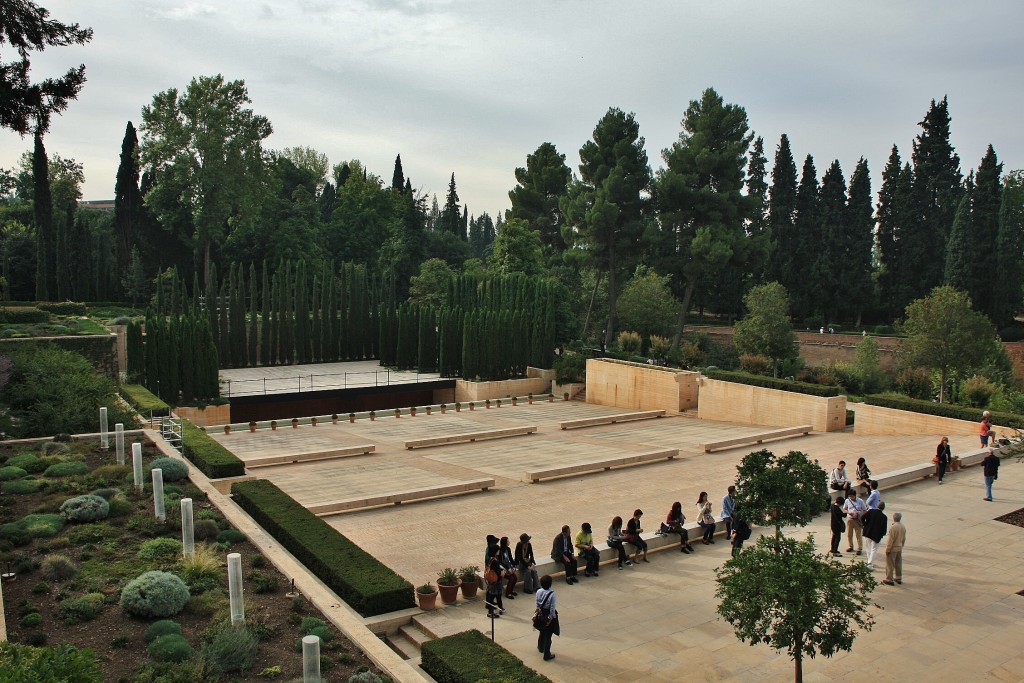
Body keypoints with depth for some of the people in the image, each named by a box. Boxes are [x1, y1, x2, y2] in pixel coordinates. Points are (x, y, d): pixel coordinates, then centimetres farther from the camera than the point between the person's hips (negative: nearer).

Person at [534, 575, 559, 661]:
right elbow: (552, 608, -20)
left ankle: (540, 647, 51)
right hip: (548, 616, -5)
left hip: (541, 614, 5)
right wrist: (551, 618, -9)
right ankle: (547, 655, 19)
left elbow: (537, 604, 1)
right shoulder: (552, 594, -26)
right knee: (548, 635, 9)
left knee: (542, 632, 29)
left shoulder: (538, 592, -12)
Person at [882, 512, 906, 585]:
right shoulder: (903, 527, -1)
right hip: (899, 548, 7)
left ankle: (889, 580, 6)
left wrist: (888, 549, -13)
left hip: (892, 549, -7)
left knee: (890, 565, 2)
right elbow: (904, 539, 9)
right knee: (898, 563, 18)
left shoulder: (893, 527, -24)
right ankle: (898, 578, 27)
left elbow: (891, 539, -21)